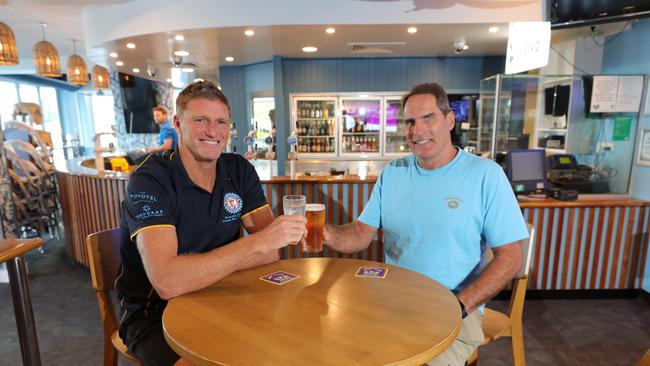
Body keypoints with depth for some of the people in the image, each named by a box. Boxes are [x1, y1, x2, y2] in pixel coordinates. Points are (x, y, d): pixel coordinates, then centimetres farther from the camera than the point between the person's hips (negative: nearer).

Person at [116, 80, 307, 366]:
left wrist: (203, 268, -20)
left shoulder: (239, 171, -2)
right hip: (155, 312, -3)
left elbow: (271, 251, -8)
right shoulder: (149, 179, -16)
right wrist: (257, 242, -34)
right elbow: (166, 282, -29)